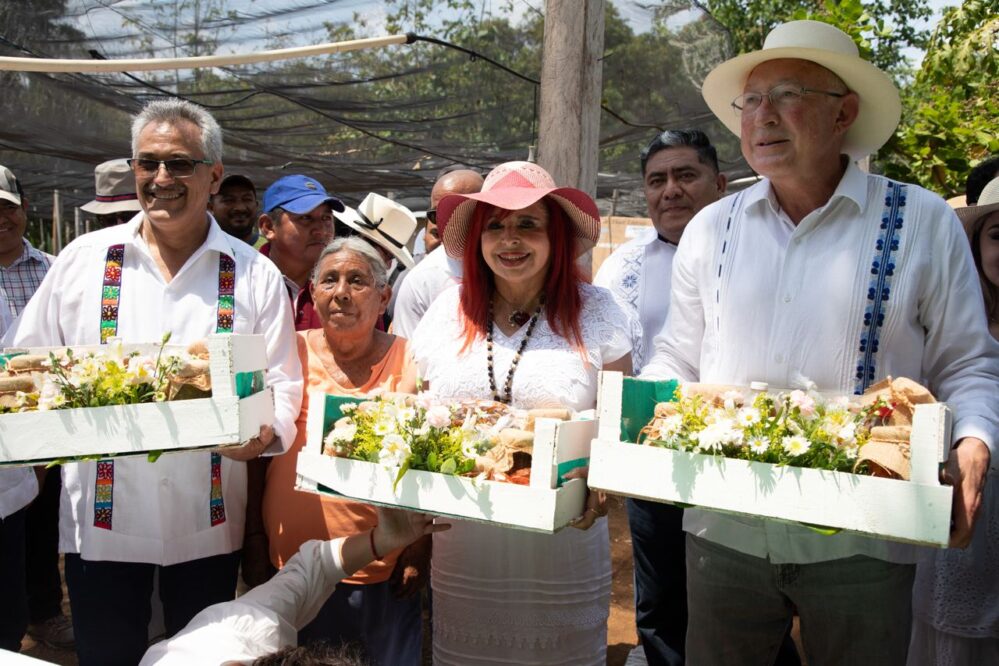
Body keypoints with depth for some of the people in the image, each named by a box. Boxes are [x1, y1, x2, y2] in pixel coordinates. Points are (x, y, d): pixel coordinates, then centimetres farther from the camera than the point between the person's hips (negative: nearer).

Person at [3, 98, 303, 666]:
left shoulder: (254, 275, 0)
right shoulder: (83, 259, 3)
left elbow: (283, 383, -2)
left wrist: (266, 431, -21)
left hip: (208, 526, 0)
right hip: (100, 519, 1)